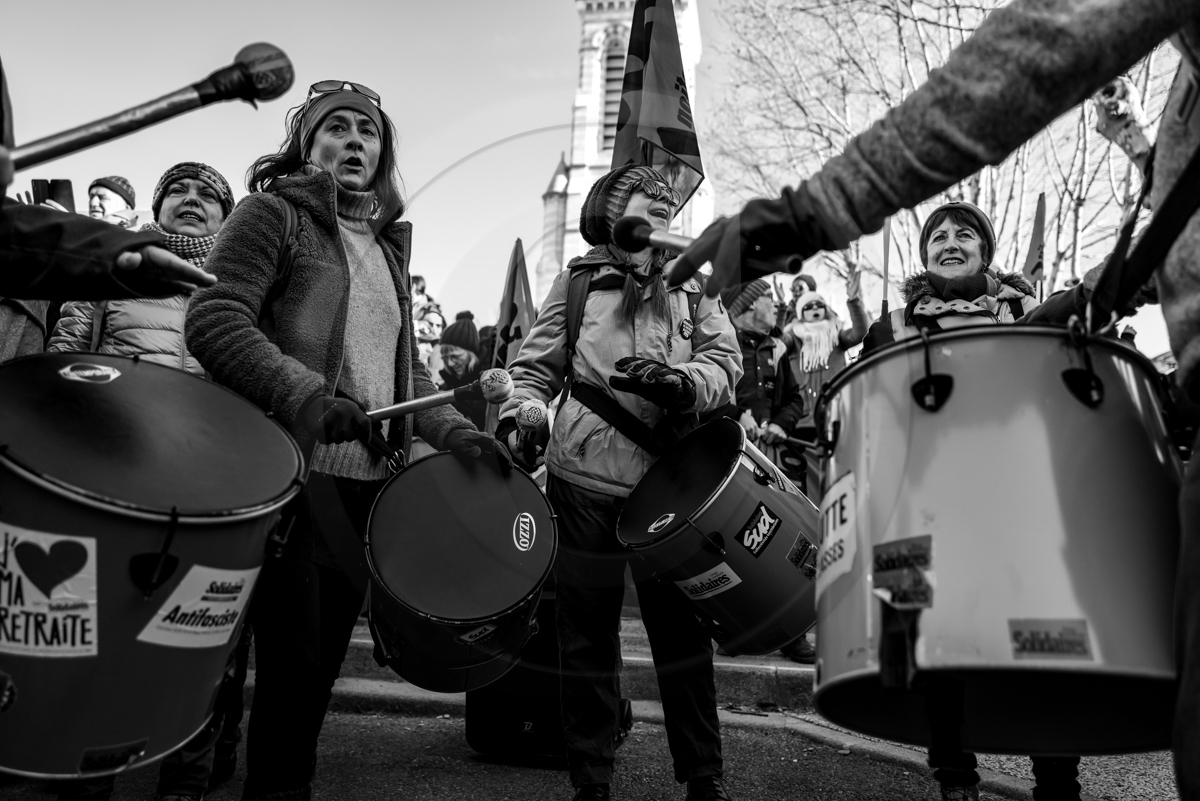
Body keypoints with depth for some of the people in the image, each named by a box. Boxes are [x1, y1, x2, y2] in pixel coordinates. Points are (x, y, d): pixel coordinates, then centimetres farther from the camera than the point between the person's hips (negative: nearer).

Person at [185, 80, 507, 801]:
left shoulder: (388, 242, 20)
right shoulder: (274, 214, 0)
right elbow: (215, 322, -13)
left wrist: (455, 432, 6)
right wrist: (312, 399, -24)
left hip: (370, 474, 6)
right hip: (295, 468, -6)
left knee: (329, 650, 11)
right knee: (297, 654, -4)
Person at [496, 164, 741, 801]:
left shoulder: (693, 287, 15)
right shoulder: (579, 279, 12)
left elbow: (725, 360, 3)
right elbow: (537, 366, 10)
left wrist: (681, 381, -17)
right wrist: (518, 415, -8)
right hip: (585, 479, -1)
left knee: (682, 629, 4)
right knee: (587, 632, 5)